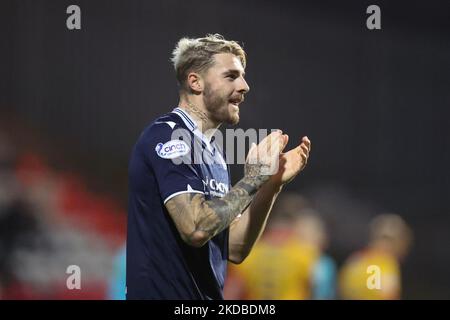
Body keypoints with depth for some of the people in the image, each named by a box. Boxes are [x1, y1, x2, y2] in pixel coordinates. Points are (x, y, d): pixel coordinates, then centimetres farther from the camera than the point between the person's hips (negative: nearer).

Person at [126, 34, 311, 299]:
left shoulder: (213, 150, 12)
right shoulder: (168, 135, -13)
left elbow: (235, 250, 10)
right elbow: (197, 228, -25)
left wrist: (272, 184, 1)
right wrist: (253, 179, -13)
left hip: (207, 295, 9)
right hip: (162, 291, -9)